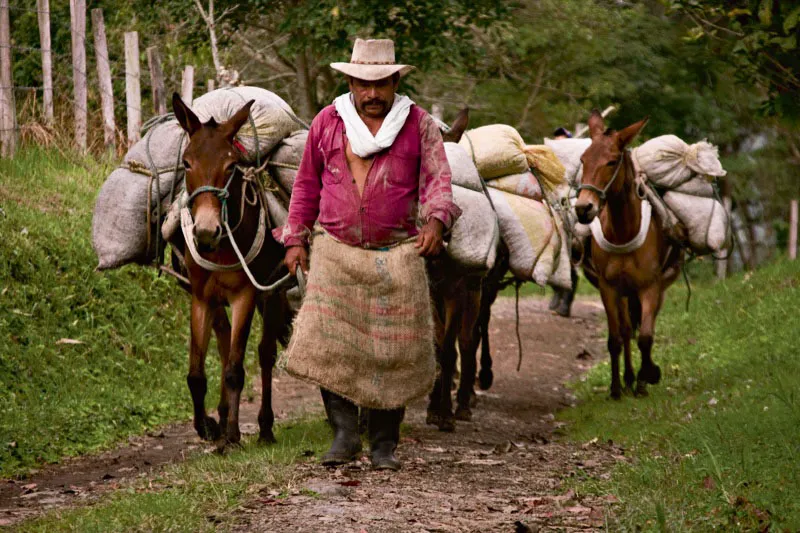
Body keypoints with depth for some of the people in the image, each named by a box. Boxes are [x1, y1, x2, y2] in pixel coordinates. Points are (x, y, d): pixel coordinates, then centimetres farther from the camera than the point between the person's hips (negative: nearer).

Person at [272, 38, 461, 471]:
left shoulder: (419, 125, 3)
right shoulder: (327, 123, 7)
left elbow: (438, 179, -5)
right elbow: (307, 186, 14)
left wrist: (435, 221, -25)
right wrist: (296, 239, 9)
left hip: (397, 255, -1)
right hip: (335, 253, 1)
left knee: (393, 352, 1)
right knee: (328, 344, -11)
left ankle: (384, 443, 12)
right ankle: (345, 433, -2)